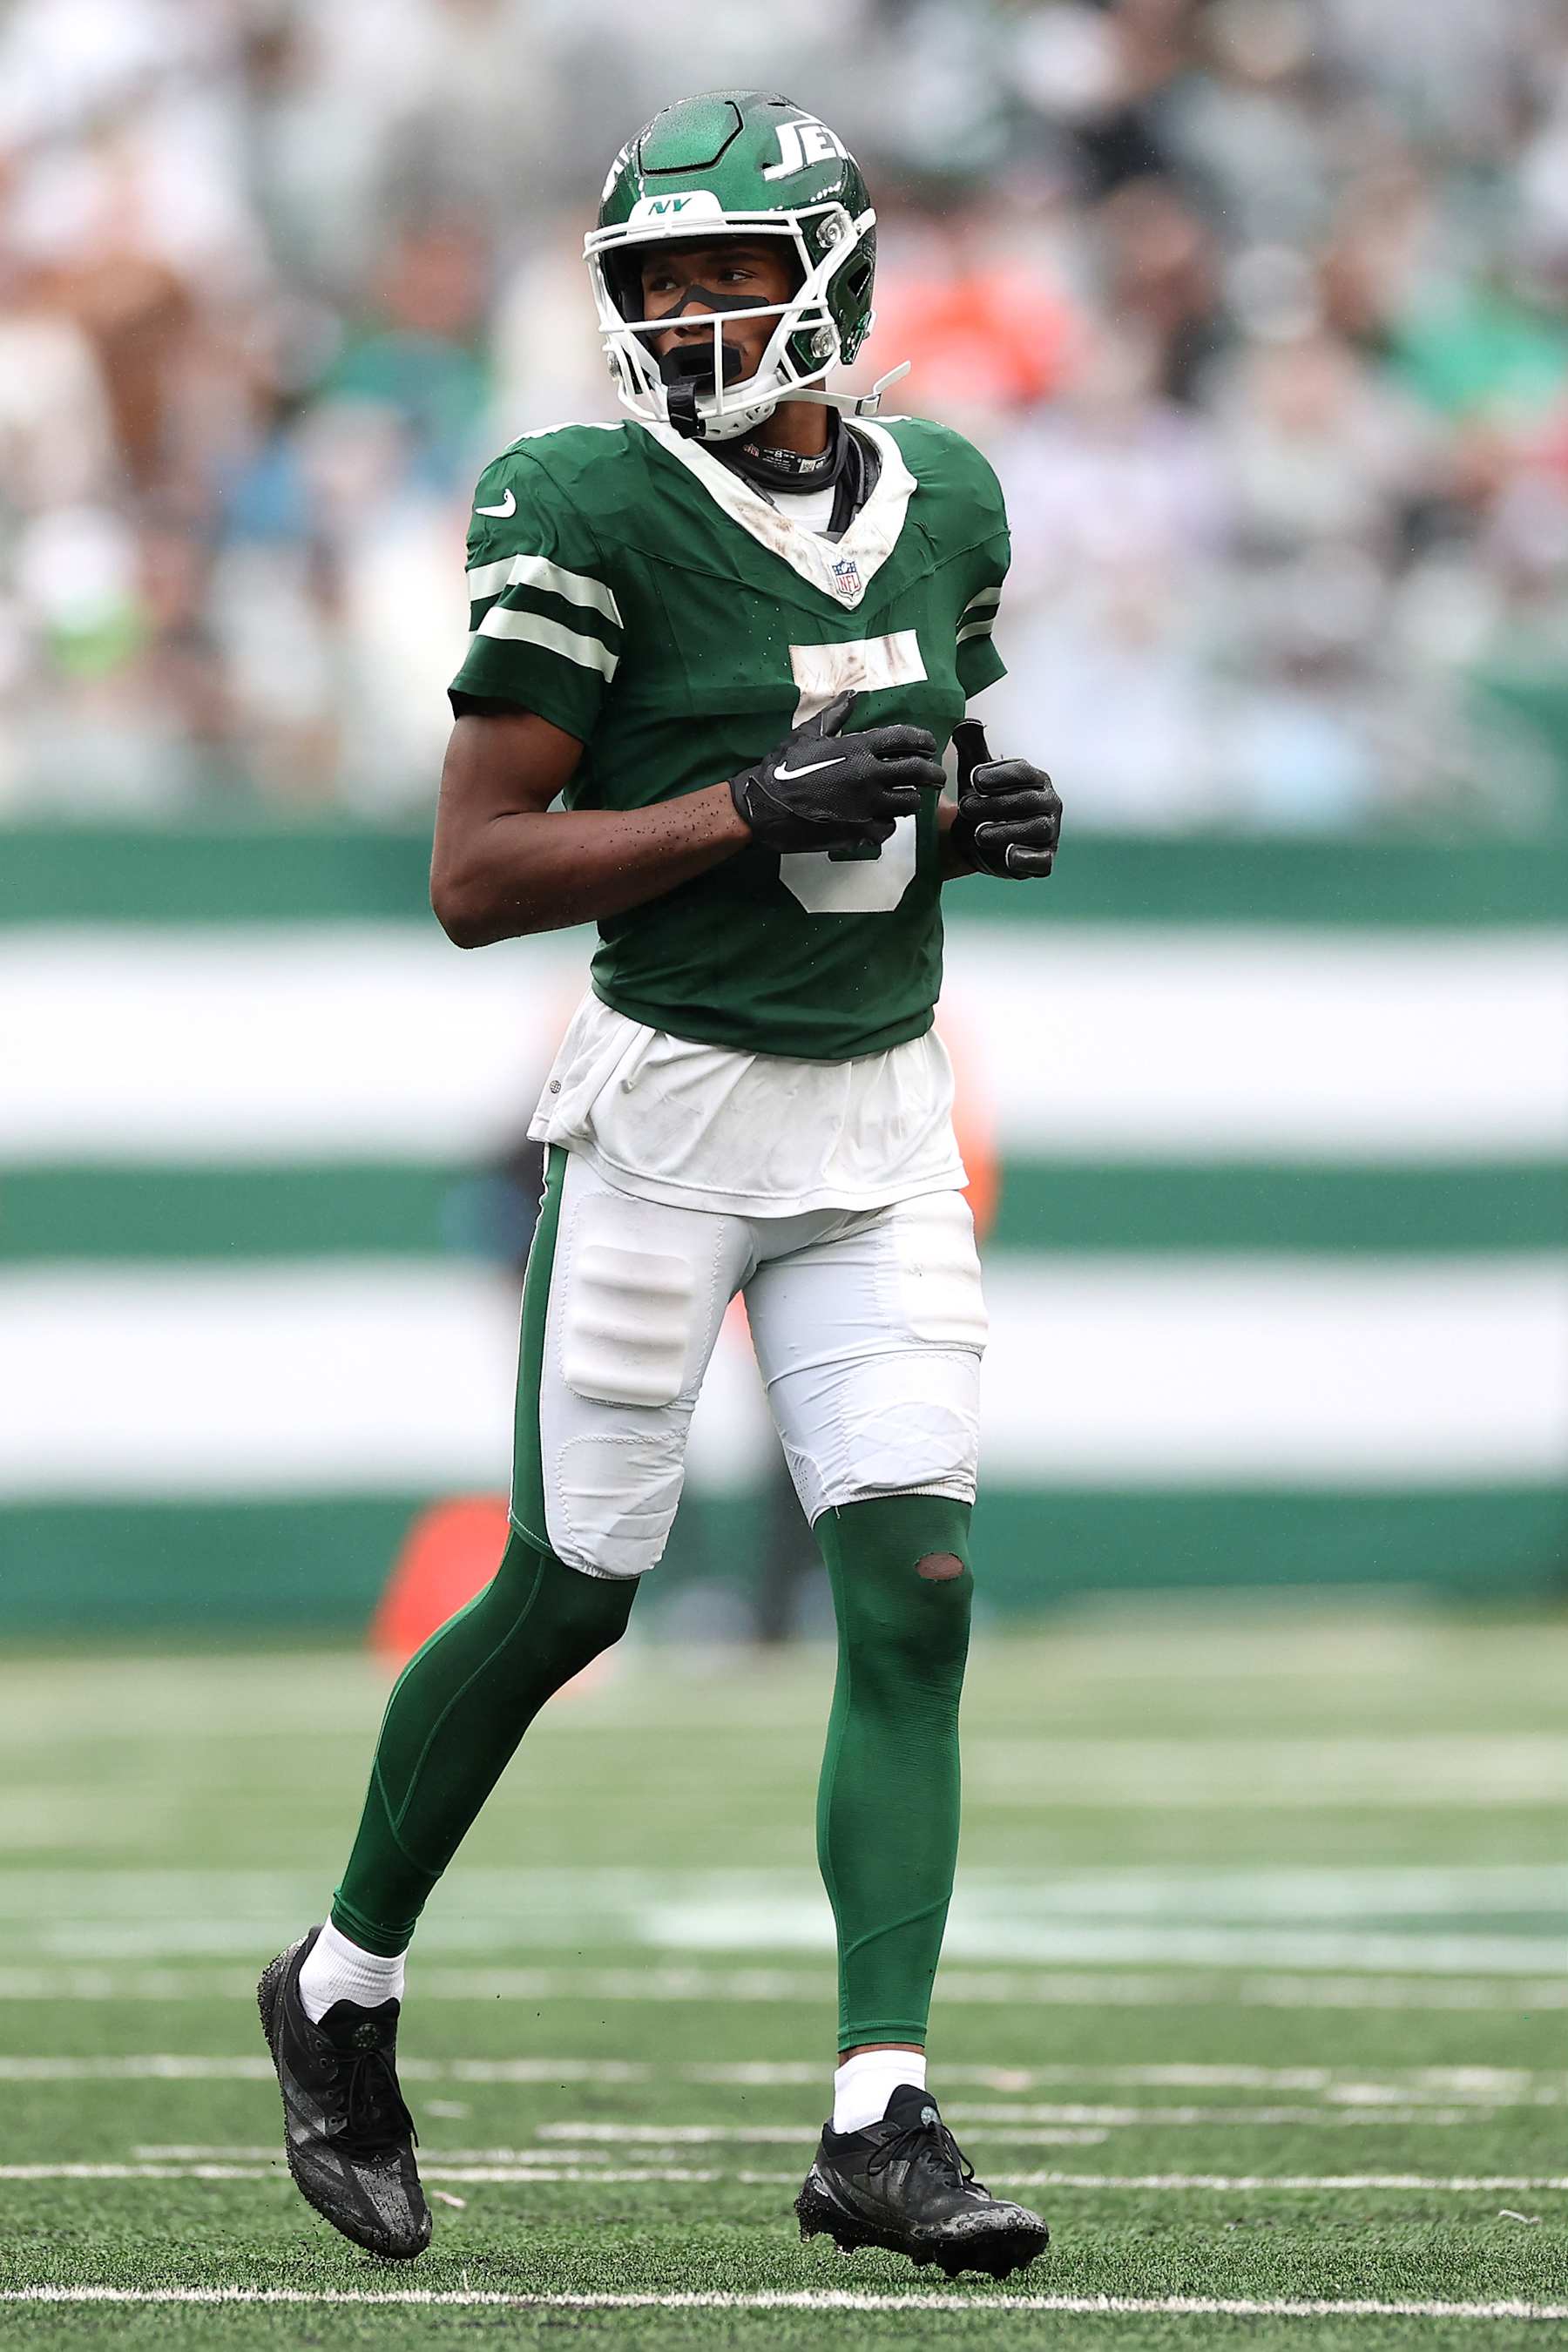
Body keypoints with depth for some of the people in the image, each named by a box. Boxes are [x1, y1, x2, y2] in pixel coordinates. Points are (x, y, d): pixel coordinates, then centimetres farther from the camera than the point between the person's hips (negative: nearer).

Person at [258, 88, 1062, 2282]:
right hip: (674, 1105, -5)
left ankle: (882, 2120, -7)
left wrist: (981, 813, -1)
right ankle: (345, 1985, 26)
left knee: (916, 1596, -6)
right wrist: (752, 810, -22)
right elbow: (475, 876, -13)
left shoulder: (939, 503, 7)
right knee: (572, 1592, 3)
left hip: (886, 1118, 5)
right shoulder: (599, 518, -11)